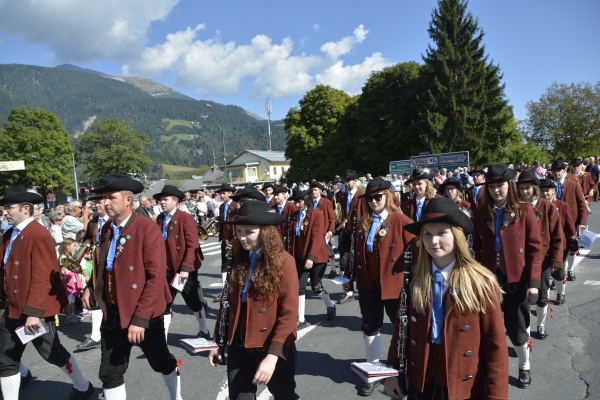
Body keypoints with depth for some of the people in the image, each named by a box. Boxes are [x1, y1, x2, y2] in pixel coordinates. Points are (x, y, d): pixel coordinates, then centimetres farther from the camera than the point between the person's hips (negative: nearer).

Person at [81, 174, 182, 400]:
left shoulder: (148, 228, -18)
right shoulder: (107, 229, 5)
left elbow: (156, 277, -21)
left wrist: (140, 318, -23)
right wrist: (92, 286, 1)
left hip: (143, 314, -5)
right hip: (112, 313, 6)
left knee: (161, 362, 16)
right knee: (109, 373, 11)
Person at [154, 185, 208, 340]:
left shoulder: (186, 218, -13)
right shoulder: (159, 219, 6)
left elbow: (193, 246, -18)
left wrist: (186, 268, -22)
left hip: (184, 269, -5)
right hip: (166, 269, 5)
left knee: (194, 302, 11)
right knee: (164, 304, 10)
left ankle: (204, 332, 31)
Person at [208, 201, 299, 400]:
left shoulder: (283, 262, -16)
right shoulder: (237, 259, 1)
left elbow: (289, 314, -18)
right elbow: (228, 302, 8)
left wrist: (273, 355, -24)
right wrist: (218, 341, 10)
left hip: (274, 346, -4)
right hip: (239, 345, 4)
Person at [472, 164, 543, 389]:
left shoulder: (524, 210, -5)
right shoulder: (480, 213, 1)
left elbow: (535, 248, -7)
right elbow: (477, 248, 2)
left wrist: (534, 282, -12)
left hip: (516, 281, -2)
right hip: (488, 279, 2)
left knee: (516, 327, 10)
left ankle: (525, 367, 36)